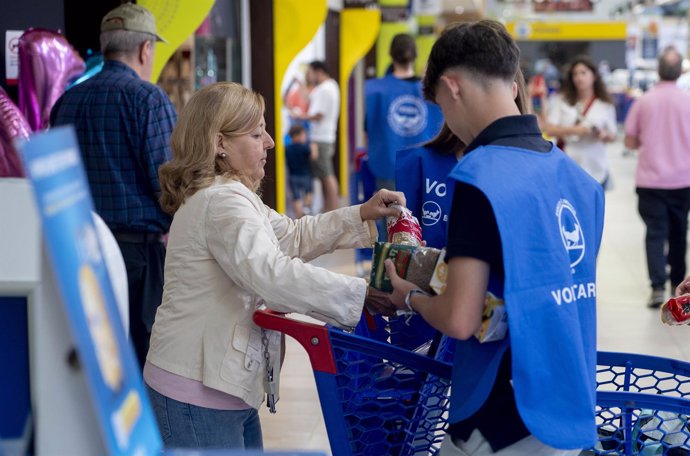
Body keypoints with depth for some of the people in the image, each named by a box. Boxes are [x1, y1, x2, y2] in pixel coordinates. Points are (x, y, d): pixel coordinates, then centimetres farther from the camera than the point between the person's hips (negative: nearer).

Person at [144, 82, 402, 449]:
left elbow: (292, 237, 23)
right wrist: (361, 295, -29)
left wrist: (361, 215, 12)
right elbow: (272, 274, -31)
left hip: (224, 384, 11)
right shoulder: (223, 202, -19)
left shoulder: (231, 196, 18)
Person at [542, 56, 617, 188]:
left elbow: (612, 136, 11)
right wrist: (573, 130, -16)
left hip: (595, 170, 1)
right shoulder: (561, 101, 4)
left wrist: (604, 135, -13)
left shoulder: (606, 105, 6)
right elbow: (549, 129, -2)